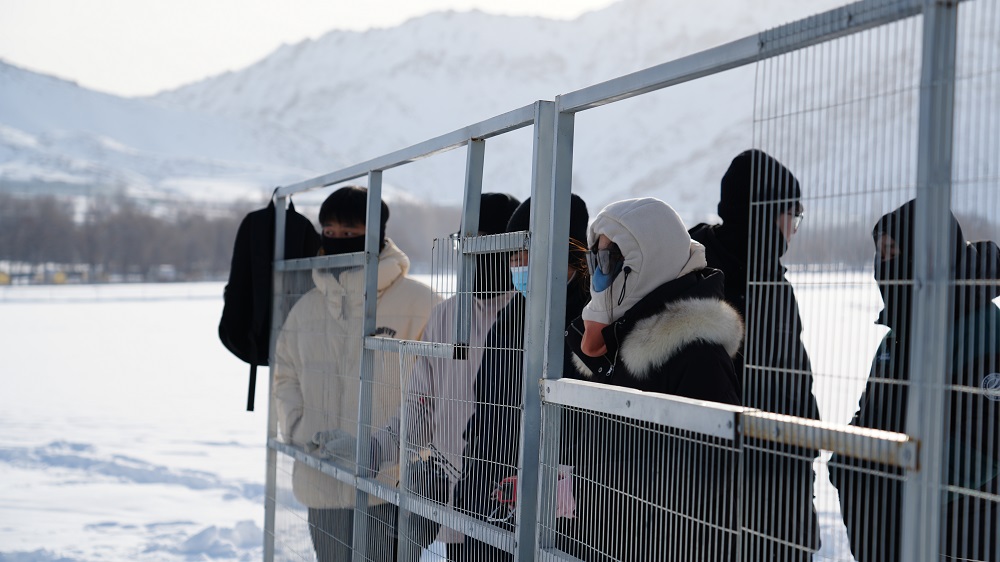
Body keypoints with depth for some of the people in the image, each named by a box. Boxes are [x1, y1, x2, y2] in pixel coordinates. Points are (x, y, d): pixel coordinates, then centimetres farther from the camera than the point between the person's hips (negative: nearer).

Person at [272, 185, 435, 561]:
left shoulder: (417, 300, -5)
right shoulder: (308, 306, 12)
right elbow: (287, 376, 17)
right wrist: (299, 430, -1)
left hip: (390, 483, -5)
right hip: (321, 484, 5)